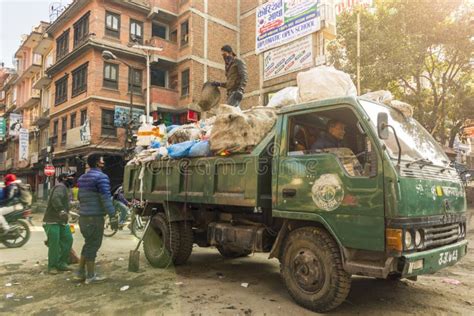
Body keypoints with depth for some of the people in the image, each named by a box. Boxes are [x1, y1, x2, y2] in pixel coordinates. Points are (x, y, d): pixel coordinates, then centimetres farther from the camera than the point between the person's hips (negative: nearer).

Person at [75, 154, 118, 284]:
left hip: (83, 216, 9)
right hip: (95, 217, -9)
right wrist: (113, 216, -21)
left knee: (88, 244, 19)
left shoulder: (82, 178, 15)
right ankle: (91, 276, 7)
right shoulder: (101, 177, -14)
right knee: (93, 245, 0)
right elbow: (106, 199, -20)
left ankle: (80, 272, 23)